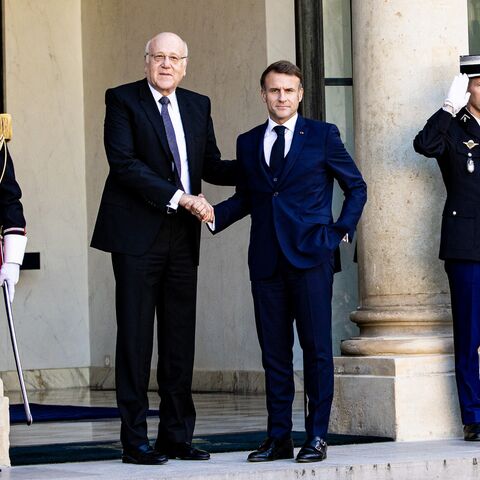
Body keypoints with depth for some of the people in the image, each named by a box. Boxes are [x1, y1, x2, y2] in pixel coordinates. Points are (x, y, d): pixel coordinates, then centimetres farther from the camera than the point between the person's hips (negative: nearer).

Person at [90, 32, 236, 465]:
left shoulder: (198, 106, 15)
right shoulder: (122, 100, -2)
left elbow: (212, 167, 17)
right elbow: (123, 161, -13)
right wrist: (178, 197, -19)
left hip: (182, 236, 5)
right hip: (137, 234, -5)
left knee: (180, 340, 6)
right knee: (135, 337, -2)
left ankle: (177, 436, 13)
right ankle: (135, 440, 1)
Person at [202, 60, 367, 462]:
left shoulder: (323, 135, 5)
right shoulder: (248, 143, 14)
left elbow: (356, 187, 11)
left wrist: (341, 230, 2)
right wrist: (215, 215, 2)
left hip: (310, 256, -3)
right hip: (267, 260, 3)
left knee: (316, 347, -4)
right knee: (274, 351, 5)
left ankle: (317, 437, 1)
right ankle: (278, 437, 9)